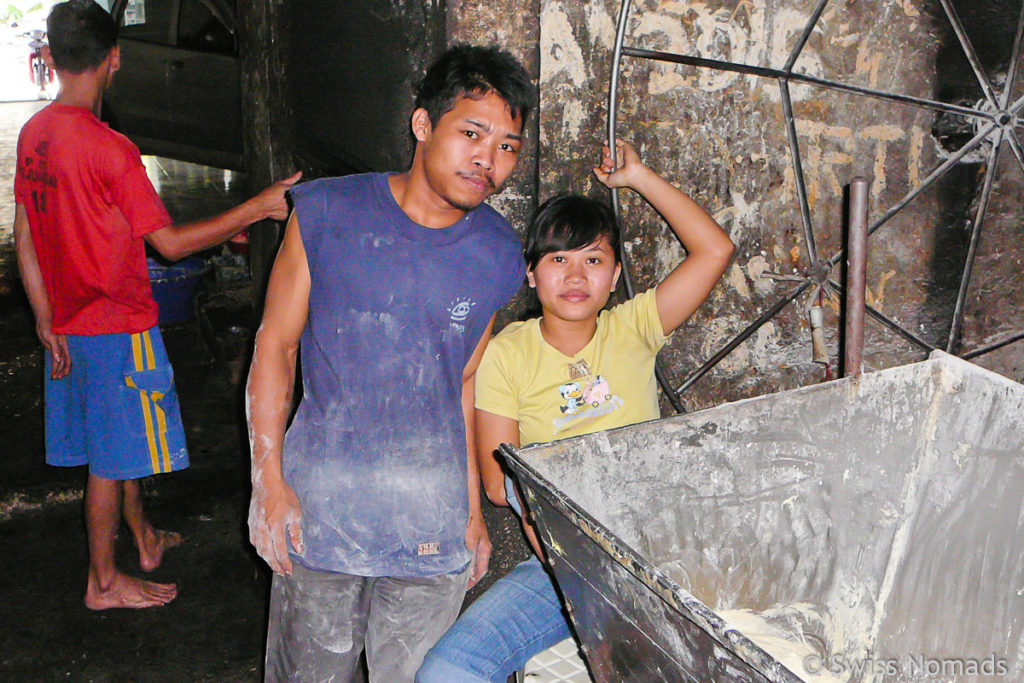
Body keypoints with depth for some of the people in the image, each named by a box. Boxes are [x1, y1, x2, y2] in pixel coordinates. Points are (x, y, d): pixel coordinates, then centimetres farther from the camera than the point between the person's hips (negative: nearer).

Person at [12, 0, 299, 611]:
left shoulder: (33, 134, 3)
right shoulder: (109, 148, -22)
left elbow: (25, 236, 6)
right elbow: (170, 242, -20)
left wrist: (47, 321, 12)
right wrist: (257, 209, -16)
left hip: (69, 324, 8)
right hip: (117, 329, -8)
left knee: (117, 444, 22)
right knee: (114, 456, 6)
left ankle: (145, 538, 41)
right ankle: (104, 582, 20)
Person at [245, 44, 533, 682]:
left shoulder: (498, 254, -1)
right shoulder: (326, 213, -7)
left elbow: (468, 383, 8)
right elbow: (275, 346, -1)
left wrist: (473, 509, 10)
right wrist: (269, 480, -5)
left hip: (432, 517, 2)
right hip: (319, 501, -1)